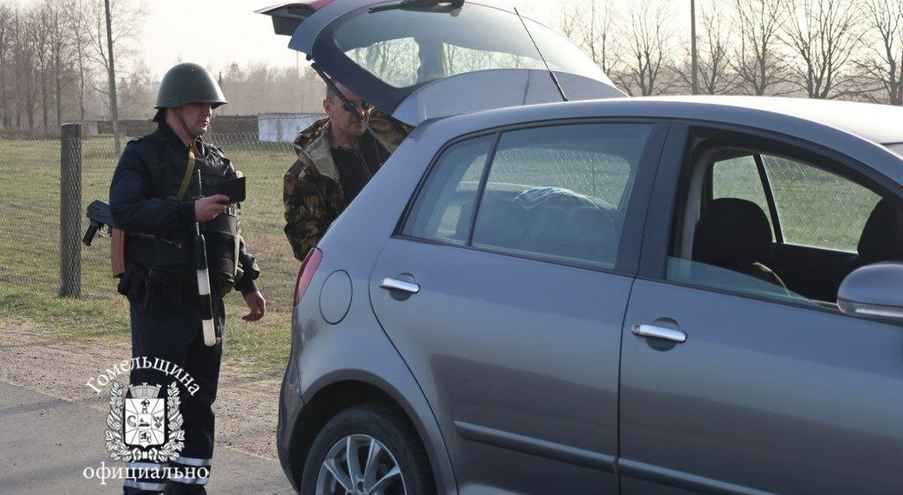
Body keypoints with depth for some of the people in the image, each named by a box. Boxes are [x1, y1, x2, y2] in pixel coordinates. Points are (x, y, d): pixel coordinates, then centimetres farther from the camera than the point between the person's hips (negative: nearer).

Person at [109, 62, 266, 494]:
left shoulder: (217, 163, 17)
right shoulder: (142, 156, -3)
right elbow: (123, 211, -19)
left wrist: (248, 285, 19)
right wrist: (188, 211, -25)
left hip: (207, 299, 6)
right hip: (159, 300, -6)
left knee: (199, 402, 10)